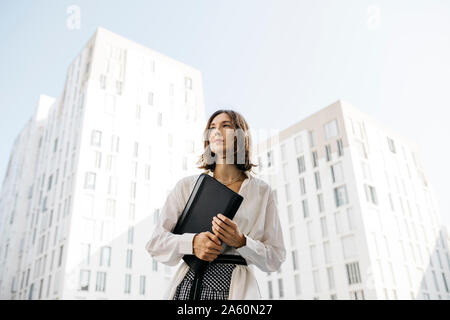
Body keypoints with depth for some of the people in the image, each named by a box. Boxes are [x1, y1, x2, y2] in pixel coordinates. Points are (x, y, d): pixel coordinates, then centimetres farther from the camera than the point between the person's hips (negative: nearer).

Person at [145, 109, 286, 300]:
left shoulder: (262, 191, 3)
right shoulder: (187, 185, 5)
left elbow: (275, 258, 4)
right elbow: (156, 242, 4)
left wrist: (241, 242, -13)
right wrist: (191, 242, -14)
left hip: (236, 289, 0)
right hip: (188, 284, 1)